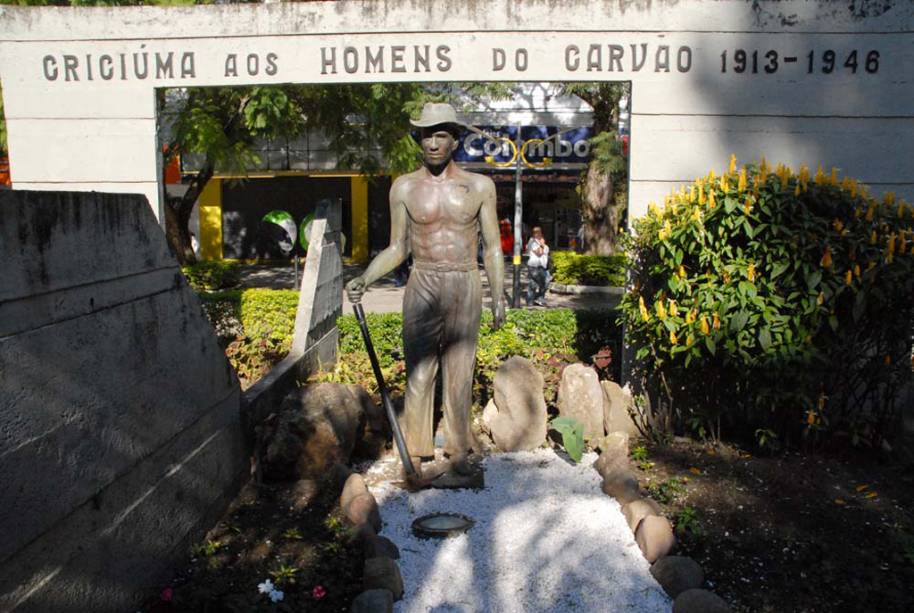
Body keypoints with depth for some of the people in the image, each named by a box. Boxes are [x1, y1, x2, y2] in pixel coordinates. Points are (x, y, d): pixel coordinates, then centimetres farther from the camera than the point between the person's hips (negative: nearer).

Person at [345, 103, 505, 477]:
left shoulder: (479, 186, 2)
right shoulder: (404, 187, 2)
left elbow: (492, 248, 6)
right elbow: (397, 249, 6)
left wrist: (498, 299, 2)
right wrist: (363, 279, -8)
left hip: (465, 288, 0)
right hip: (422, 287, 0)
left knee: (459, 372, 7)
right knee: (418, 373, 1)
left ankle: (458, 450, 19)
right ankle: (415, 452, 12)